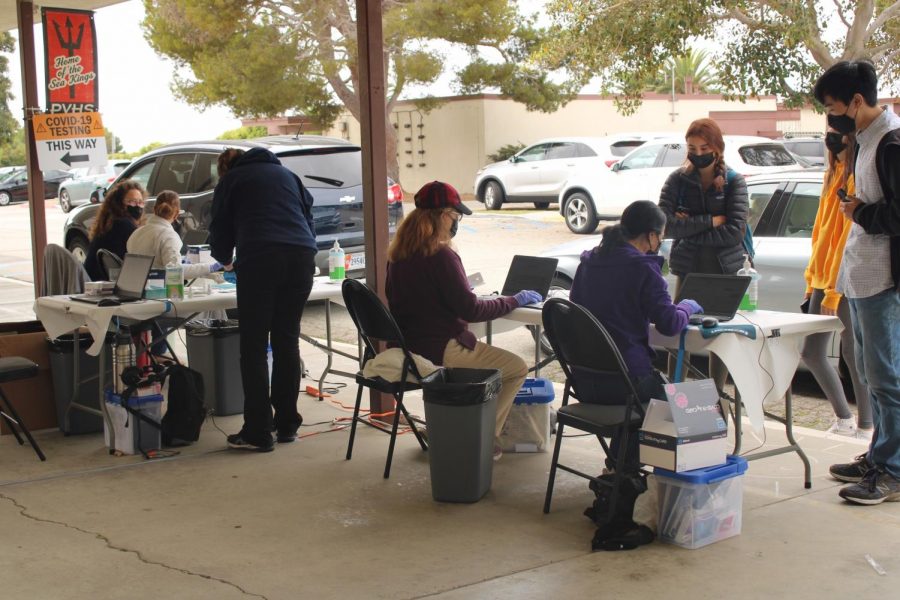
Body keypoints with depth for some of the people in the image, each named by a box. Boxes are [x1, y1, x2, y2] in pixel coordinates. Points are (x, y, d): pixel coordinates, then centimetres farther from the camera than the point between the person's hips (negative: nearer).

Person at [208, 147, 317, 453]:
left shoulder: (230, 181, 19)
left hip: (259, 260, -4)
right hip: (302, 257, 4)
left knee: (253, 347, -2)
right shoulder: (286, 174, 29)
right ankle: (287, 425, 13)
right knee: (287, 341, 11)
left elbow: (220, 230, 21)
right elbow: (309, 217, 27)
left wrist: (226, 258, 40)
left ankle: (257, 432, -4)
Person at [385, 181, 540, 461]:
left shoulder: (398, 253, 5)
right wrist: (514, 300, -5)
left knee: (480, 350, 33)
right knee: (517, 368, 4)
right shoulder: (441, 256, -20)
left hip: (408, 346, 9)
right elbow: (470, 310, -19)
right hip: (440, 351, -9)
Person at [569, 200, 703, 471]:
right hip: (624, 382, -7)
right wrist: (688, 307, 8)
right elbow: (670, 324, -14)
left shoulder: (589, 261, 8)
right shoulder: (643, 267, -13)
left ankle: (618, 466, 32)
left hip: (583, 380, 7)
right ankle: (624, 467, 21)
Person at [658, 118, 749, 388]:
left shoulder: (733, 182, 0)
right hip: (688, 269, 0)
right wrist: (710, 221, -15)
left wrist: (689, 229, -12)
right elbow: (665, 222, -13)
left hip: (724, 271, 0)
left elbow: (735, 231, -11)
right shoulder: (678, 179, 1)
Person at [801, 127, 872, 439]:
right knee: (811, 353, 10)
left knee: (852, 355, 0)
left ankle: (866, 426, 13)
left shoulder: (857, 179, -13)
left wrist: (833, 291, -17)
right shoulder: (834, 175, 15)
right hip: (823, 281, 9)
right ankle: (843, 419, 25)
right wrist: (812, 281, 15)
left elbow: (849, 238, -17)